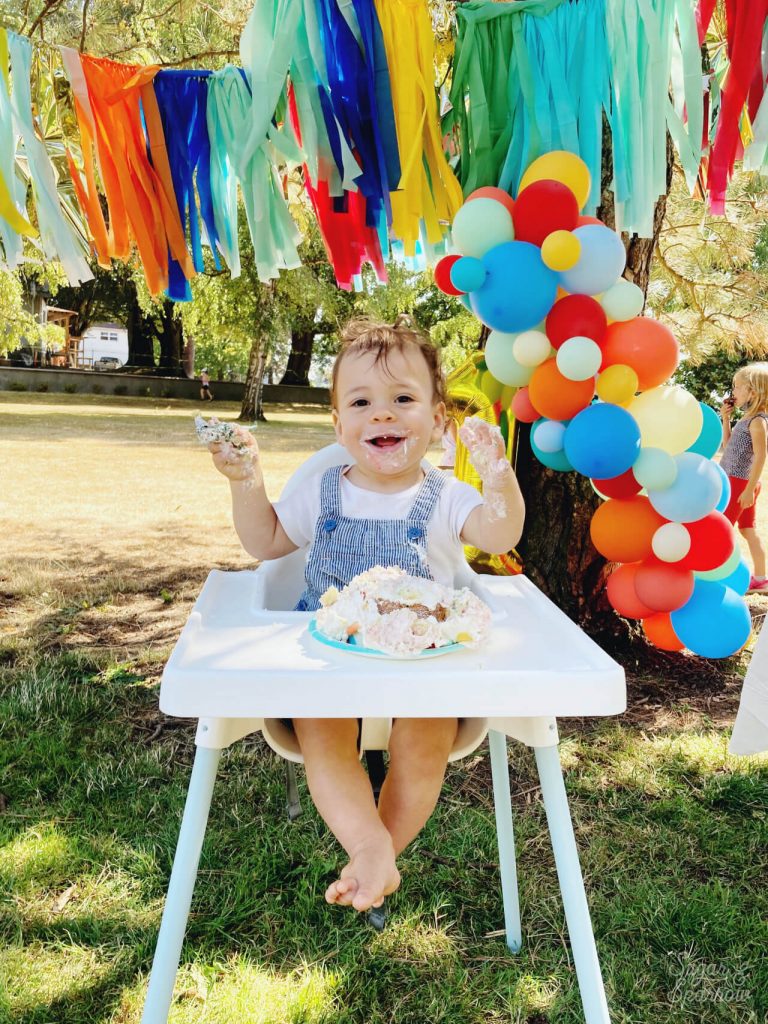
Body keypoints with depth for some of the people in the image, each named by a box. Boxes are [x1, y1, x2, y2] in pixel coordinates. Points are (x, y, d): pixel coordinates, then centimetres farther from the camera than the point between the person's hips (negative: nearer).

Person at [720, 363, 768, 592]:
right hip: (736, 481, 9)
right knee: (748, 530, 12)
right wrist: (725, 419, 9)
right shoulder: (747, 418, 11)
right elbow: (728, 446, 18)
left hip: (740, 482, -9)